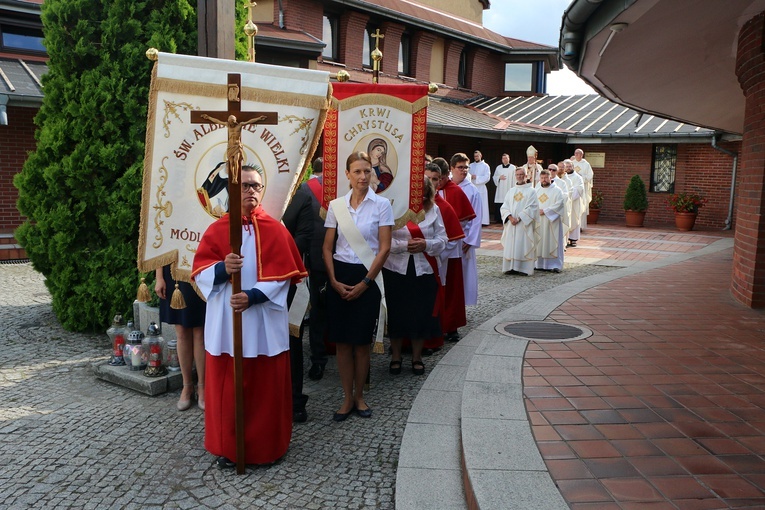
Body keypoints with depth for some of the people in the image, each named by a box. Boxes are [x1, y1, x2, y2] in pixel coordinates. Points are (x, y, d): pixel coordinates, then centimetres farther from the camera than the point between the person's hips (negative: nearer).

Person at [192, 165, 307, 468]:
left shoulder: (275, 230, 1)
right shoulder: (216, 230, 4)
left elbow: (283, 274, -6)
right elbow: (200, 271, 0)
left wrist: (252, 296, -19)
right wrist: (222, 268, -22)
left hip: (265, 321, -1)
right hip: (225, 321, 1)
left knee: (267, 386, 6)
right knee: (226, 385, 8)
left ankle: (267, 446, 22)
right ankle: (227, 446, 23)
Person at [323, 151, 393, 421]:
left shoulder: (381, 204, -3)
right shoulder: (336, 205, 4)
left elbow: (384, 248, -6)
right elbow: (327, 248, 6)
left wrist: (364, 283, -9)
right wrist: (334, 281, -5)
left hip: (367, 277, -2)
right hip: (339, 277, 2)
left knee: (361, 341, 5)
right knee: (342, 341, 6)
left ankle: (359, 396, 23)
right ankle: (347, 398, 20)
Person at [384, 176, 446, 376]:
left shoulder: (433, 209, 4)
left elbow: (442, 239, 4)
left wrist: (426, 244, -14)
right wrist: (405, 245, -20)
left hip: (424, 270, 2)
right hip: (396, 270, -2)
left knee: (422, 314, 6)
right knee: (396, 314, 6)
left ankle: (417, 357, 25)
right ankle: (395, 356, 25)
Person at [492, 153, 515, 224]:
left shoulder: (513, 168, 2)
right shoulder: (498, 167, 13)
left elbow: (514, 178, -2)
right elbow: (494, 177, 15)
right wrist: (499, 177, -6)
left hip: (509, 189, -3)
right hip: (500, 189, 3)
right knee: (499, 205, 0)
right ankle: (499, 219, 7)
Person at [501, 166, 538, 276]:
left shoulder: (531, 191, 2)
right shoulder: (511, 191, 15)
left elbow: (532, 207, -8)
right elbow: (505, 206, 9)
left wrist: (519, 218, -15)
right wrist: (510, 217, -10)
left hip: (524, 224, -4)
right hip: (511, 225, 4)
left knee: (523, 245, -6)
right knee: (510, 245, 2)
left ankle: (524, 268, -3)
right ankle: (511, 267, 7)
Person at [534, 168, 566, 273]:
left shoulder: (557, 190, -1)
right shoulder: (536, 190, 14)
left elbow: (559, 204, -11)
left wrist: (545, 211, -16)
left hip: (551, 221, -4)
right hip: (538, 221, 4)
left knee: (552, 242, -5)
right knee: (539, 243, 4)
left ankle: (555, 265, -2)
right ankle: (540, 263, 10)